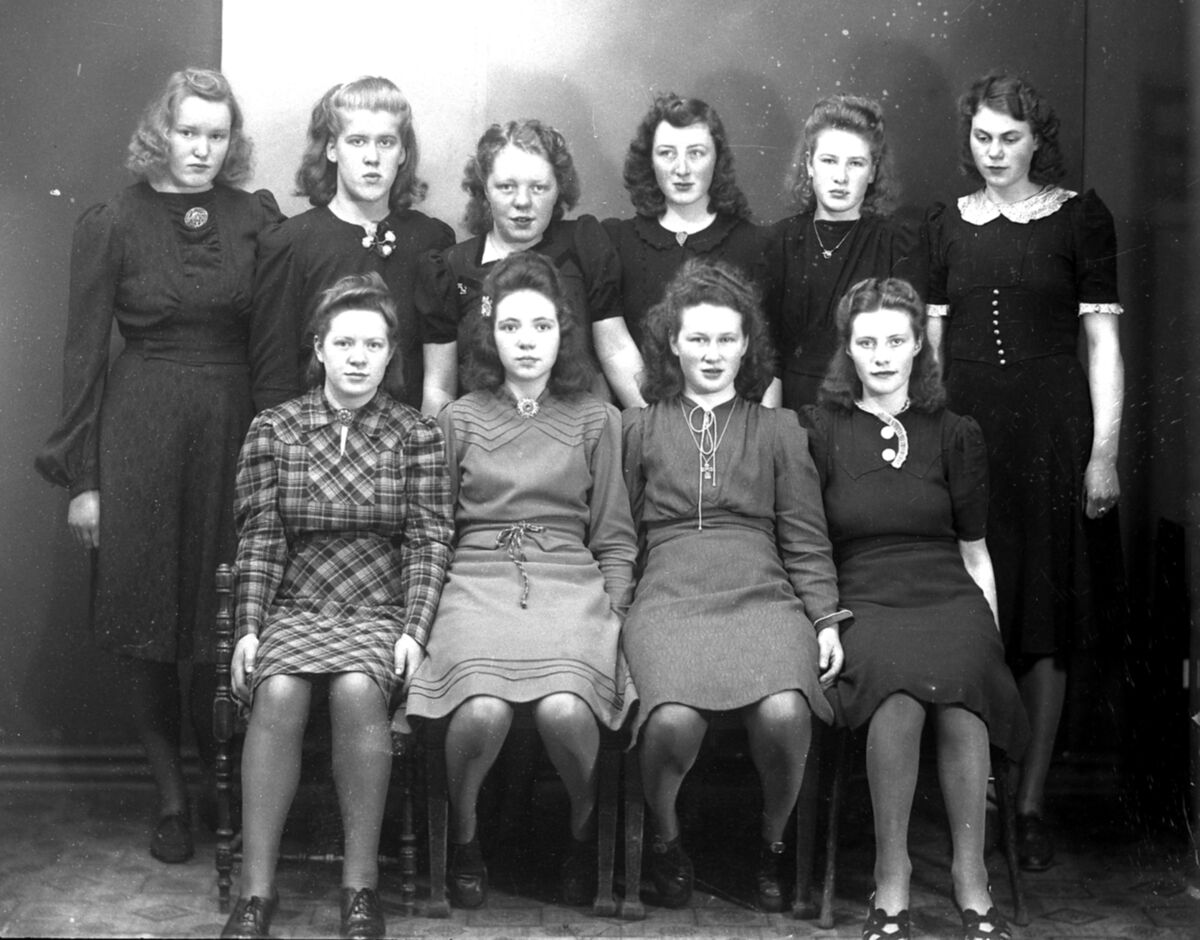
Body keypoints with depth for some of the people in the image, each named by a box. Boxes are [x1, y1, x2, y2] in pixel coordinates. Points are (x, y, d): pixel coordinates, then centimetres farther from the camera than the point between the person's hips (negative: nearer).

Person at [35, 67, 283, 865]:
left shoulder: (257, 218, 4)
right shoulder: (113, 225, 0)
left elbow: (275, 341, 6)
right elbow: (84, 353, 0)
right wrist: (81, 477, -3)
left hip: (234, 426, 1)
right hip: (139, 431, -1)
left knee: (225, 619, 2)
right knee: (144, 621, 4)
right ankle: (172, 796, 17)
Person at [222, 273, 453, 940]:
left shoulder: (417, 435, 7)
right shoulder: (273, 430, 8)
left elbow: (429, 541, 3)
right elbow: (259, 539, 5)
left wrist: (414, 632, -8)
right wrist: (249, 629, -5)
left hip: (380, 609, -1)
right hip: (293, 606, 1)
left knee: (357, 689, -33)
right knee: (278, 692, -31)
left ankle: (361, 887, -21)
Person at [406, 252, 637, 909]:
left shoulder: (596, 421, 14)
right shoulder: (458, 419, 14)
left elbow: (615, 541, 14)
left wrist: (611, 612, 0)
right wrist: (431, 609, 3)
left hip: (570, 580, 0)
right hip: (478, 578, 0)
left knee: (564, 706, -31)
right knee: (482, 709, -32)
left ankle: (586, 828, 0)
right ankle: (462, 834, -2)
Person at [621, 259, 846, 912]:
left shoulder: (778, 429, 19)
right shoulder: (640, 426, 18)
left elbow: (805, 539, 14)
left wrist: (825, 620, 2)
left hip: (762, 593, 1)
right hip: (669, 594, -1)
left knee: (783, 712, -31)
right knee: (674, 719, -32)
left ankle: (774, 841, 0)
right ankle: (664, 839, 0)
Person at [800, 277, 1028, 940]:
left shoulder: (955, 436, 17)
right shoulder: (818, 430, 10)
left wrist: (991, 631, 11)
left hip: (948, 596, 2)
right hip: (862, 603, -1)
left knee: (961, 687, -34)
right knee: (900, 688, -36)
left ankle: (970, 875, -21)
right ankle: (891, 875, -24)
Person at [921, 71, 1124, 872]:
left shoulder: (1080, 217, 3)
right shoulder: (946, 225, 11)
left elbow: (1102, 337, 0)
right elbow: (927, 338, 11)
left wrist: (1105, 449, -6)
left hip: (1051, 427, -2)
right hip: (965, 424, 2)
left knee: (1044, 611, 0)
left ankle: (1031, 802, 7)